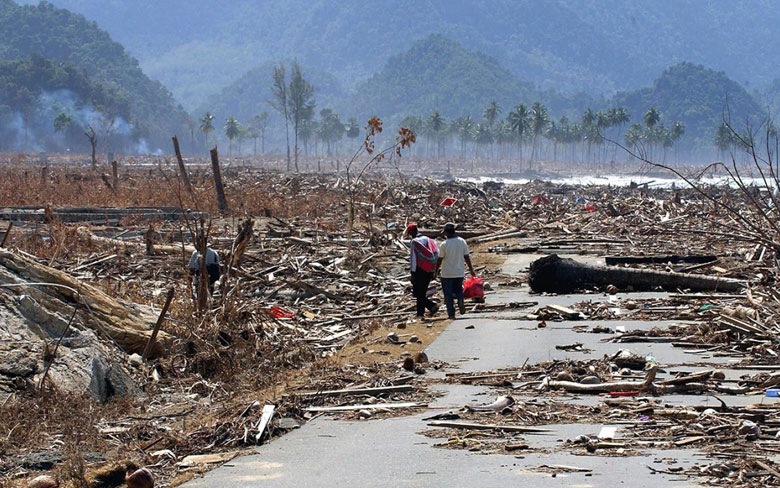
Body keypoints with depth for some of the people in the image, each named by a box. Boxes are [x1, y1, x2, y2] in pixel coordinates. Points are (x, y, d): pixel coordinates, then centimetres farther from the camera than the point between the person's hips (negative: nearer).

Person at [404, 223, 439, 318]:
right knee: (422, 292, 15)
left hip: (420, 270, -7)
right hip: (429, 270, 7)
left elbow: (413, 258, -13)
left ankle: (432, 306, -15)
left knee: (417, 293, -1)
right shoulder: (428, 240, 13)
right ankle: (420, 313, 16)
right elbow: (435, 256, 14)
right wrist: (433, 272, 18)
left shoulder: (414, 242, -9)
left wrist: (413, 272, -11)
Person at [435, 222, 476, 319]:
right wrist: (471, 269, 11)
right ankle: (460, 300, -8)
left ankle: (451, 314, 4)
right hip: (460, 272, 4)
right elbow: (466, 257, 2)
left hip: (447, 273, -3)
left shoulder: (444, 244, -13)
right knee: (458, 288, 22)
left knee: (448, 294, 6)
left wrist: (436, 271, 5)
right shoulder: (462, 242, -2)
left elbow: (440, 259, -8)